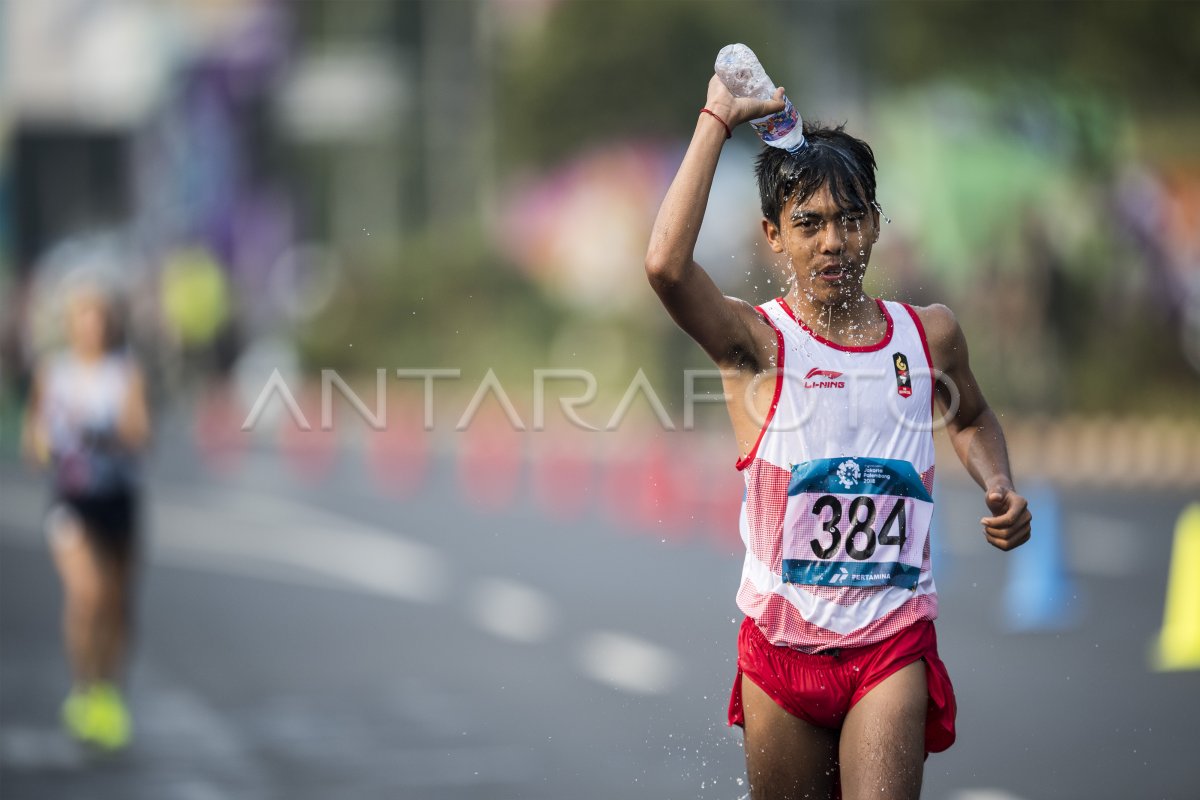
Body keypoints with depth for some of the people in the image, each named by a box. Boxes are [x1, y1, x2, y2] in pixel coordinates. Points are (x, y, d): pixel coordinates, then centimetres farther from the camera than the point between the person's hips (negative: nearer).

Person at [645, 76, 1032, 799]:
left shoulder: (929, 335, 6)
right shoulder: (756, 342, -5)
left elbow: (972, 419, 29)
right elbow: (667, 264, -26)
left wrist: (1000, 489, 8)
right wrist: (717, 122, -19)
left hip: (893, 645, 1)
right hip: (782, 648, -1)